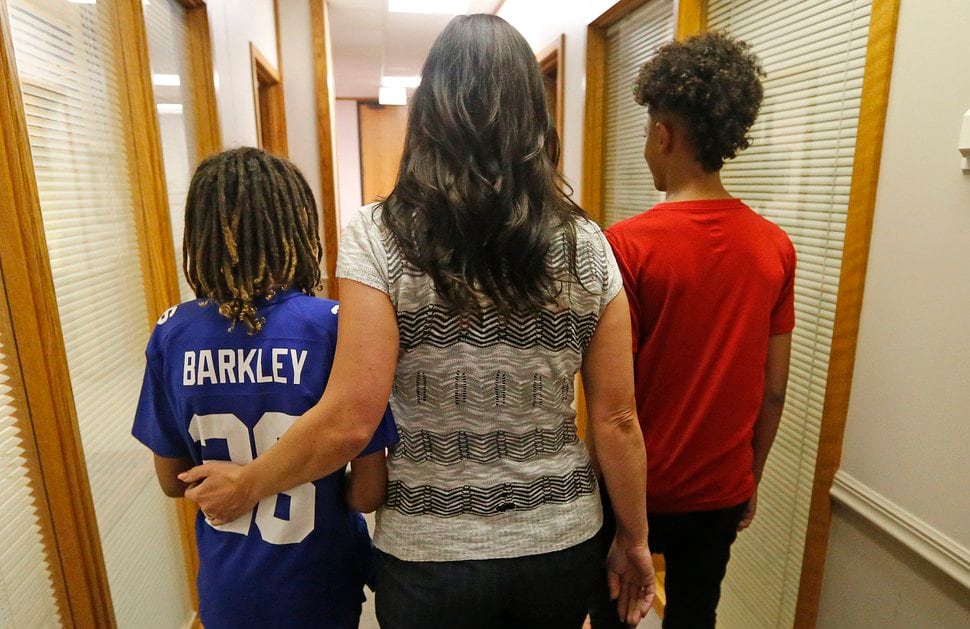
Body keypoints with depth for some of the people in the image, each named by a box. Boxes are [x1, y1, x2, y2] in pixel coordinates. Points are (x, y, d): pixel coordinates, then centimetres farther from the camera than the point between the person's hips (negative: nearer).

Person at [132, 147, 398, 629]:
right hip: (317, 587, -2)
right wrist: (322, 493, 1)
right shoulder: (333, 326, -24)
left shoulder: (172, 333, -13)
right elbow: (369, 492, -18)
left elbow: (172, 481, -1)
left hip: (225, 590, 3)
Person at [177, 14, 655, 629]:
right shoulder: (586, 244, -9)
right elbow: (617, 419, -6)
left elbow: (350, 421, -19)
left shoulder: (379, 238, -17)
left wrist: (245, 485, -1)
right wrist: (634, 538, 9)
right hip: (563, 543, 3)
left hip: (431, 556, -2)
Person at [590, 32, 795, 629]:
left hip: (638, 487, -4)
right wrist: (752, 477, 14)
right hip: (724, 490, 4)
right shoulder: (776, 246, -6)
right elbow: (774, 389, 1)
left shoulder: (629, 243, -20)